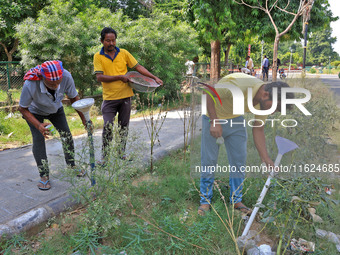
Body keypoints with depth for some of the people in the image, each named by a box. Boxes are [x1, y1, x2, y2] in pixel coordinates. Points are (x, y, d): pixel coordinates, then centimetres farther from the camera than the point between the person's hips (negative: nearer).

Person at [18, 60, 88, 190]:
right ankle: (44, 176, 1)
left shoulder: (66, 77, -35)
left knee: (67, 135, -3)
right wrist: (38, 125, -37)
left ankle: (72, 166, 17)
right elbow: (22, 108, -25)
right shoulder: (30, 85, -41)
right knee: (38, 139, -13)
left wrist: (84, 119, -21)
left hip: (56, 109, 3)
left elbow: (74, 98, -17)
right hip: (34, 112, -3)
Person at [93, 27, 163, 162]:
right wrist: (120, 77, -16)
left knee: (124, 126, 11)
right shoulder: (98, 56, -2)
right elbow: (99, 77, -11)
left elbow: (138, 67, 5)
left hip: (125, 96, 2)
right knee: (108, 127, -4)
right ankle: (104, 156, 11)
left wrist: (154, 77, -3)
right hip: (109, 98, -2)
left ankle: (122, 153, 26)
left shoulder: (123, 53, 4)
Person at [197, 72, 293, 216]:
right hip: (213, 116, -5)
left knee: (239, 160, 3)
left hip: (236, 119, 6)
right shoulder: (238, 86, -37)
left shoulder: (264, 100, -14)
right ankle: (205, 200, 14)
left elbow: (258, 129, -4)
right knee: (209, 160, -2)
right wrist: (214, 122, -28)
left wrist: (265, 158, -7)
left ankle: (236, 200, 18)